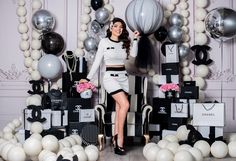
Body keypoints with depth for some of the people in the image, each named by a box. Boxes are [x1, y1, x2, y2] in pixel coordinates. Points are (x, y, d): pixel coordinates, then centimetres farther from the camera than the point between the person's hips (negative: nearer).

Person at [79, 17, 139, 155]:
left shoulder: (124, 42, 11)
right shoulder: (104, 42, 0)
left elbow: (133, 54, -4)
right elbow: (97, 61, 1)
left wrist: (135, 39, -10)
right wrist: (88, 78, 0)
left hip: (123, 77, 5)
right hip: (110, 76, -5)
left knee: (119, 109, 2)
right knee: (125, 105, -19)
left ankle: (116, 140, 8)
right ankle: (120, 139, -10)